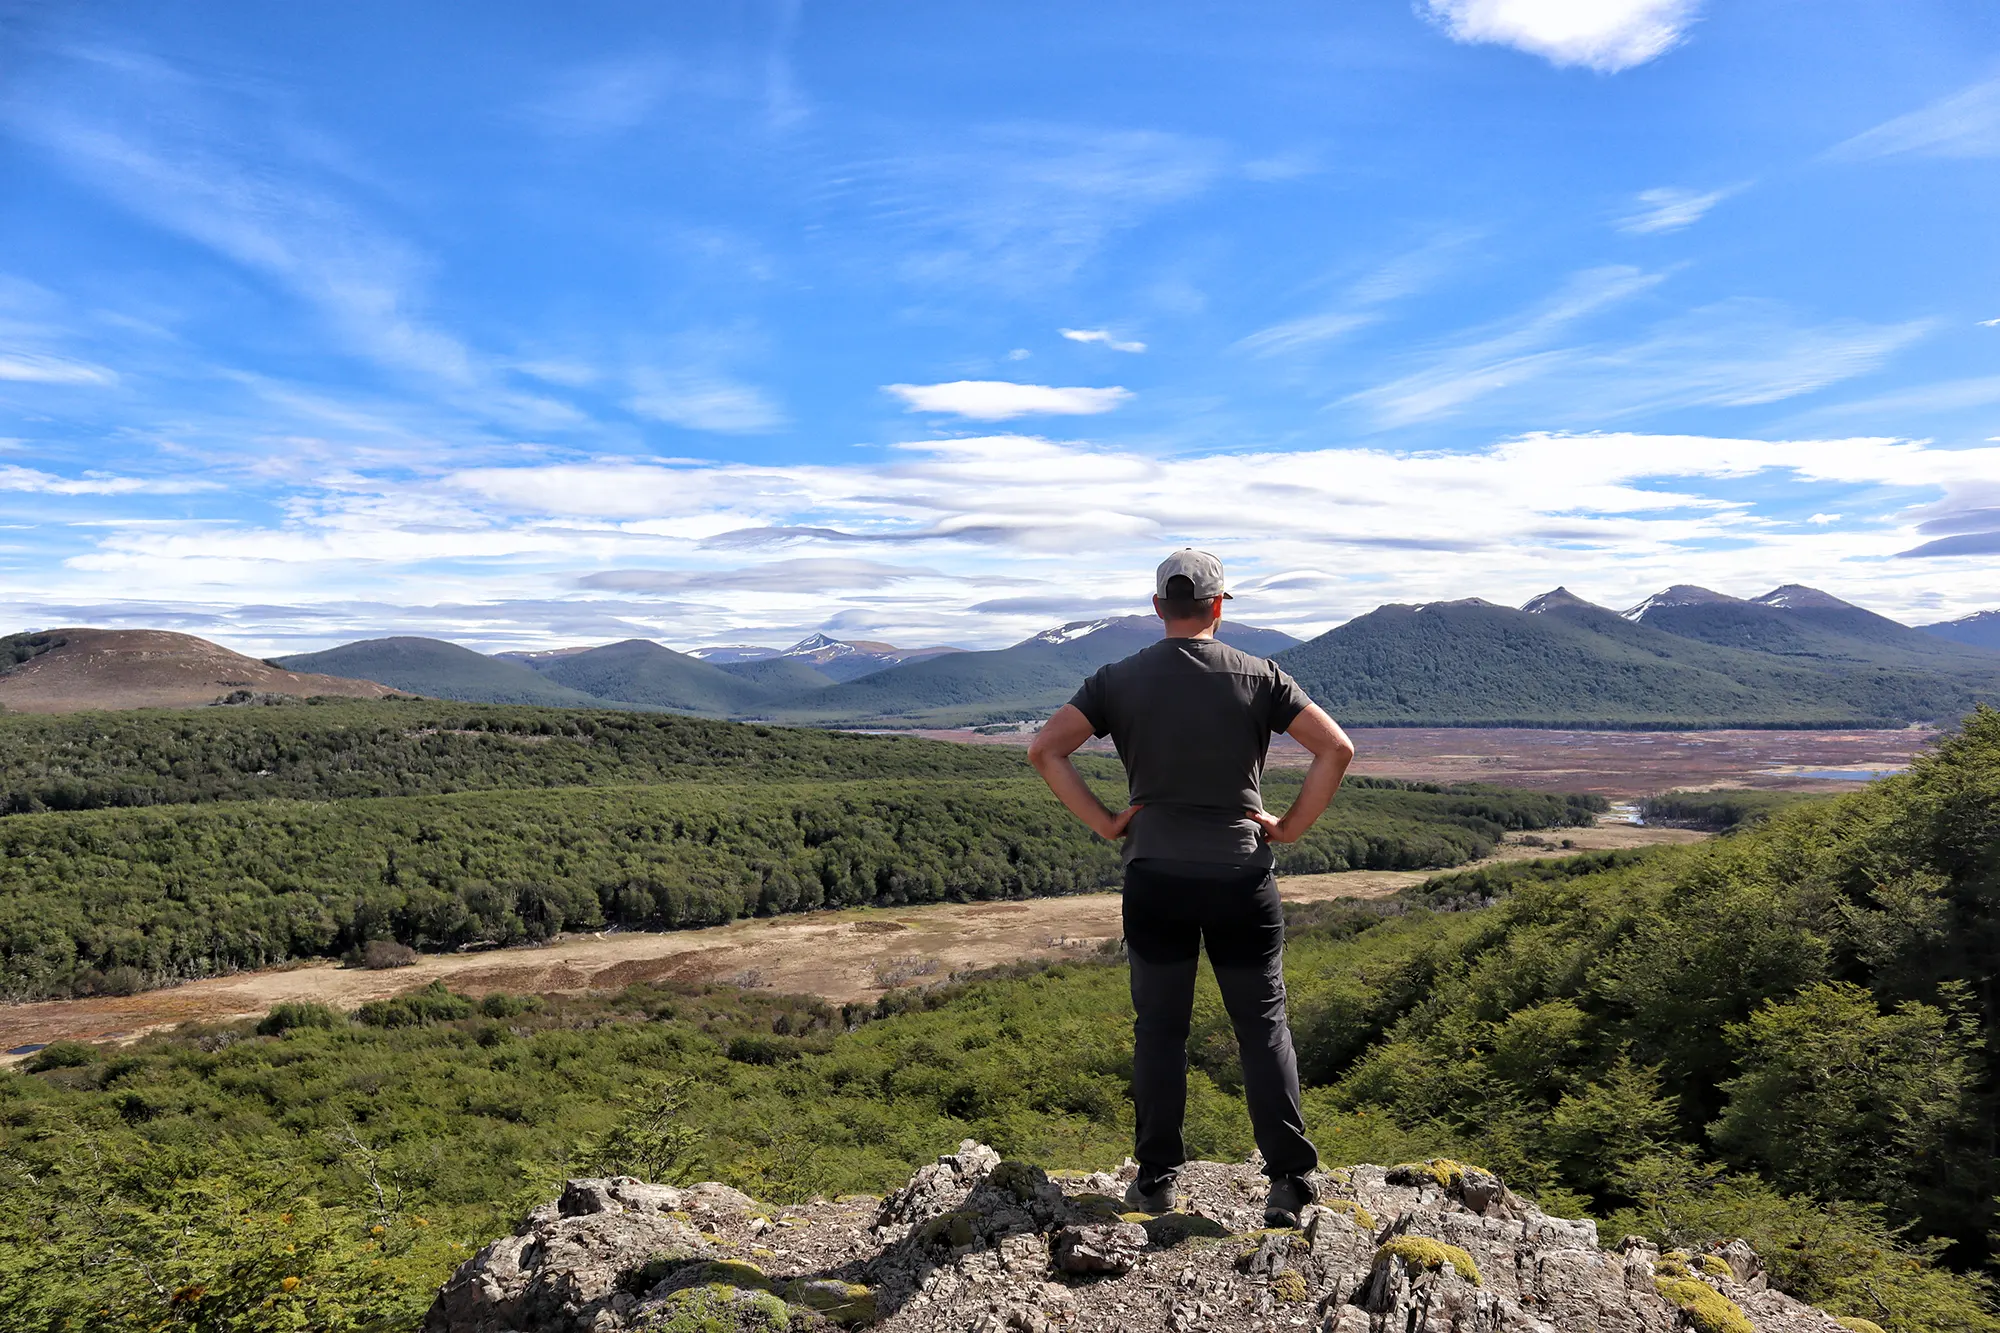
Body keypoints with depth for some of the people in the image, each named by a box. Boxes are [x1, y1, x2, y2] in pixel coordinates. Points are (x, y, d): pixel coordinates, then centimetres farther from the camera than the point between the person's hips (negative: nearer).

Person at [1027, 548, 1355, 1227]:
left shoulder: (1119, 679, 1)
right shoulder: (1258, 676, 0)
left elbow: (1045, 749, -7)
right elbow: (1336, 747, -6)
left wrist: (1105, 822, -3)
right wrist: (1290, 826, 0)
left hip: (1154, 876, 1)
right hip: (1242, 874, 0)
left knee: (1159, 1027, 10)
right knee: (1263, 1024, 10)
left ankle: (1156, 1177, 18)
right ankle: (1290, 1177, 10)